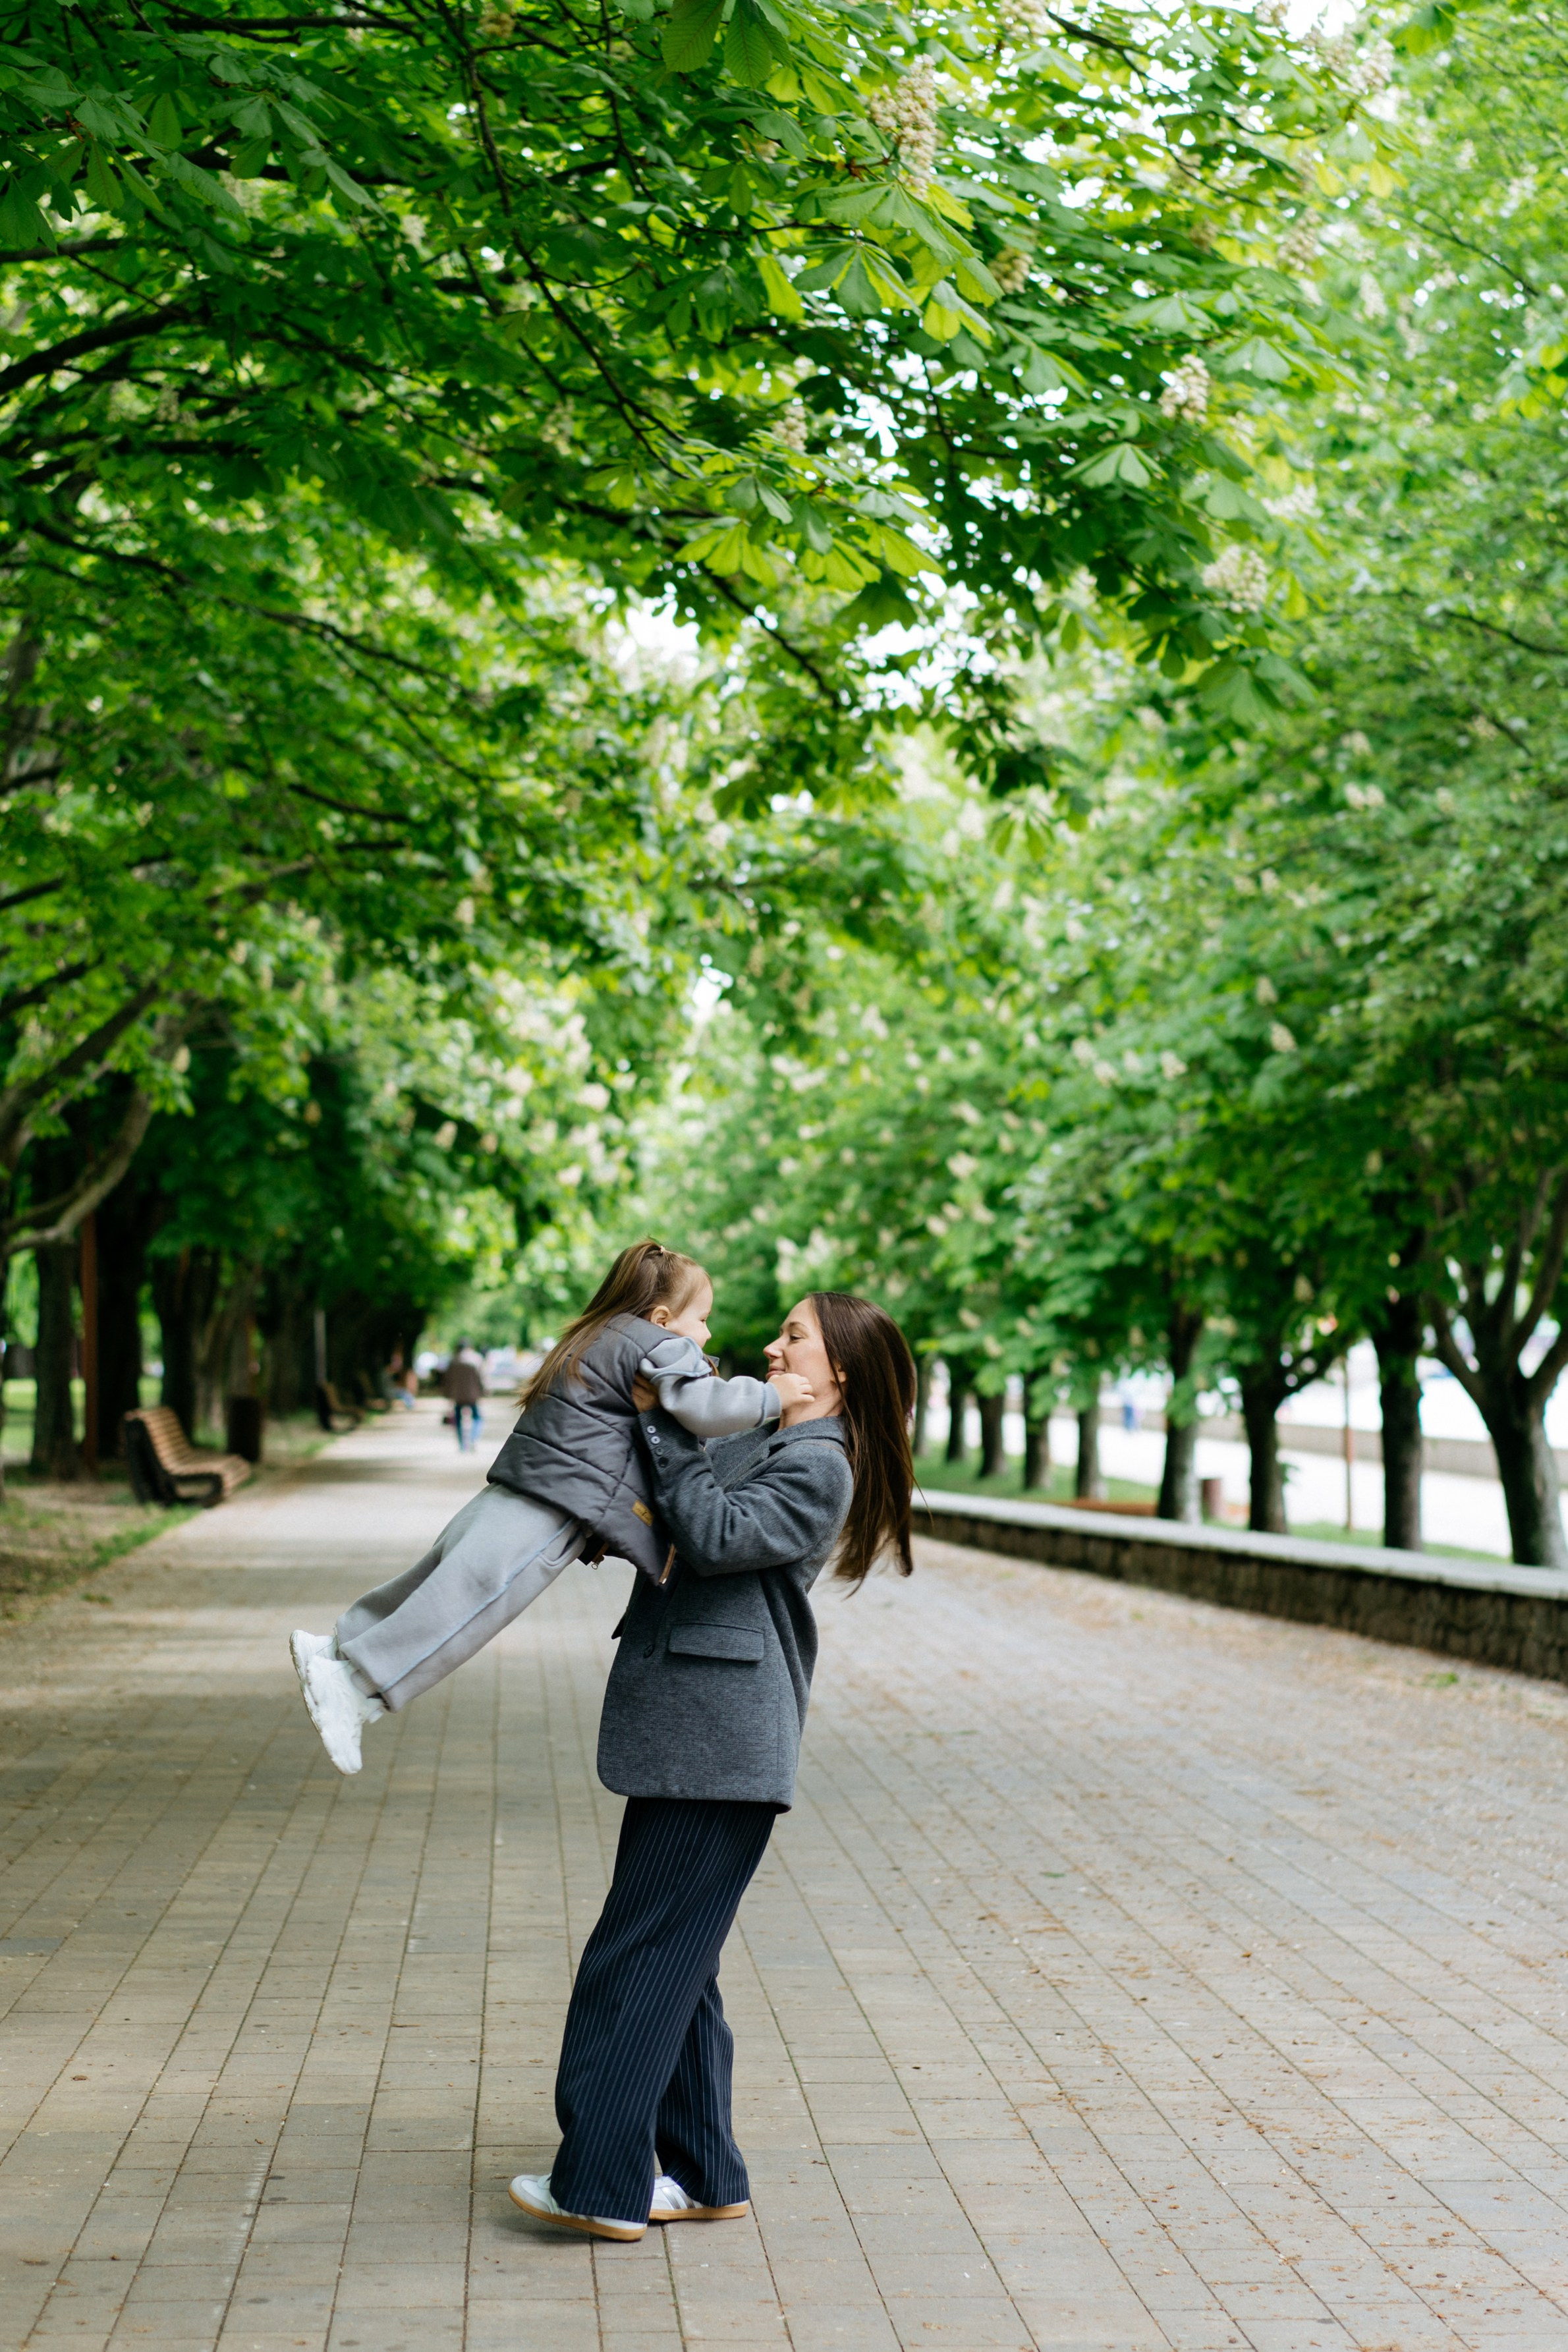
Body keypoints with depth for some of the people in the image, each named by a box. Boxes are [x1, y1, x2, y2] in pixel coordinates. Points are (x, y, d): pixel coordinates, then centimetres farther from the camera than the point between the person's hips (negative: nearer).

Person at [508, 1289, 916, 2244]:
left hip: (720, 1748, -10)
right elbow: (678, 1523, 29)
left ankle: (605, 2182, -6)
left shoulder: (820, 1467, -9)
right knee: (675, 1961, 13)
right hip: (687, 1736, 10)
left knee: (639, 1957, -9)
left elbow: (715, 1534, -20)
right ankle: (699, 2174, 19)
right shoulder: (762, 1446, 20)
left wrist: (666, 1426, -11)